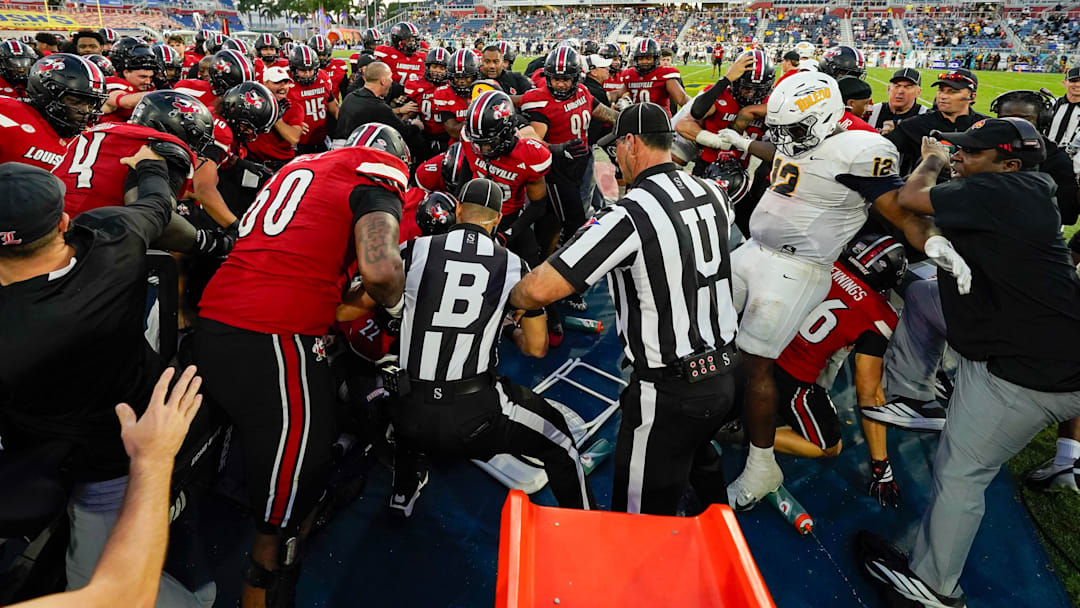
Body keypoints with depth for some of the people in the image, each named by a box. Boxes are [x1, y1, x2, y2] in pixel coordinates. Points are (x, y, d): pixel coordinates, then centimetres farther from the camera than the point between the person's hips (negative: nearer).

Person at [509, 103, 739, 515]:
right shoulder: (714, 195, 1)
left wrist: (511, 296, -5)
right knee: (698, 458, 36)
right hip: (723, 377, 9)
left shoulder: (629, 215, -23)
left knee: (643, 517, 6)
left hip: (668, 392, -9)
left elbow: (540, 290, -26)